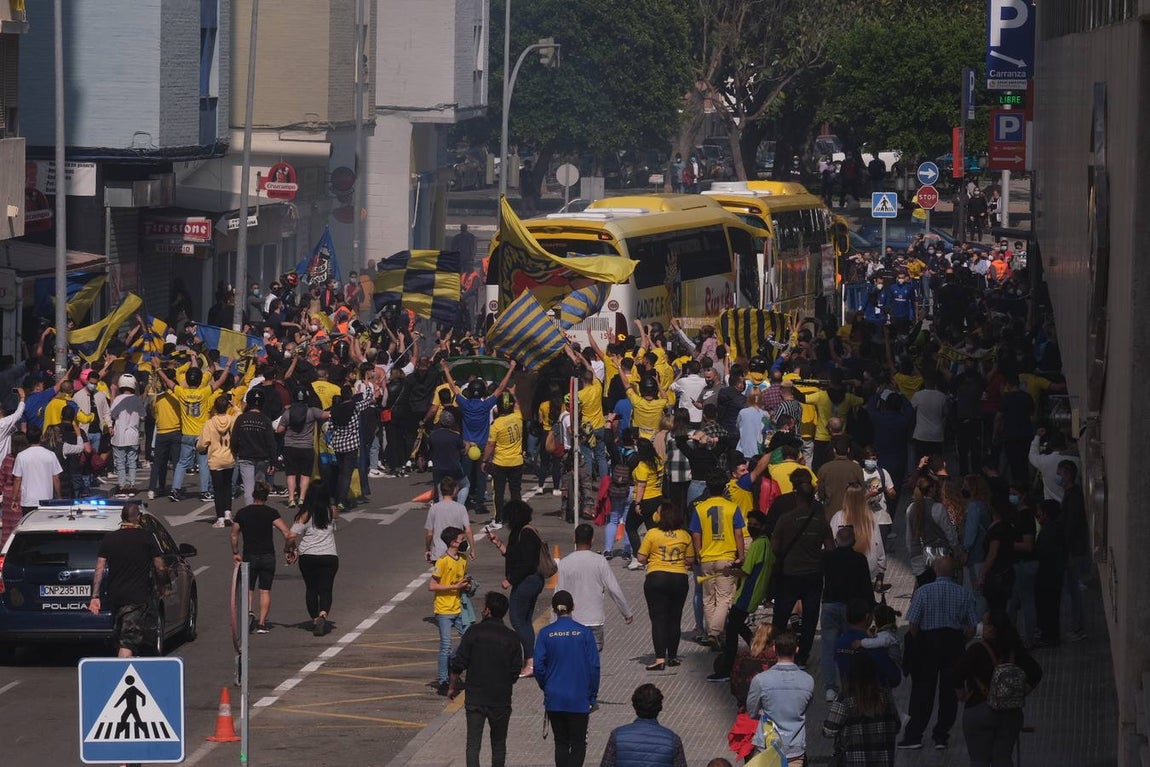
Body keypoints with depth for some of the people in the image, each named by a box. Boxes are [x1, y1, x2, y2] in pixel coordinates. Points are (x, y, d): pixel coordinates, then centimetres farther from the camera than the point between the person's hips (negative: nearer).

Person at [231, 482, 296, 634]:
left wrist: (235, 553, 21)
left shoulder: (242, 513, 0)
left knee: (248, 589, 11)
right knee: (265, 590, 8)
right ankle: (262, 623, 3)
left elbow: (234, 535, 7)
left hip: (249, 556, 1)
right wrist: (287, 548, 3)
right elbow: (287, 533, -13)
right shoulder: (271, 513, -6)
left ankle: (248, 613, -15)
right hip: (268, 556, -1)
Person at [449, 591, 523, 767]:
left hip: (475, 698, -1)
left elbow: (458, 665, -6)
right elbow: (515, 673, 0)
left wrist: (452, 687, 9)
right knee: (499, 744, 15)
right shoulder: (512, 638, -3)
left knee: (473, 744, 0)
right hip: (501, 699, 1)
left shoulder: (474, 632, -7)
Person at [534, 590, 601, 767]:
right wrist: (593, 697, 5)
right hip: (579, 699, -1)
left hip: (554, 699, 2)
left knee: (561, 743, 15)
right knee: (578, 744, 6)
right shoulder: (584, 633, -8)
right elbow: (594, 667, -6)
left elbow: (538, 667, -6)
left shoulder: (545, 634, -5)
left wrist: (546, 689, 12)